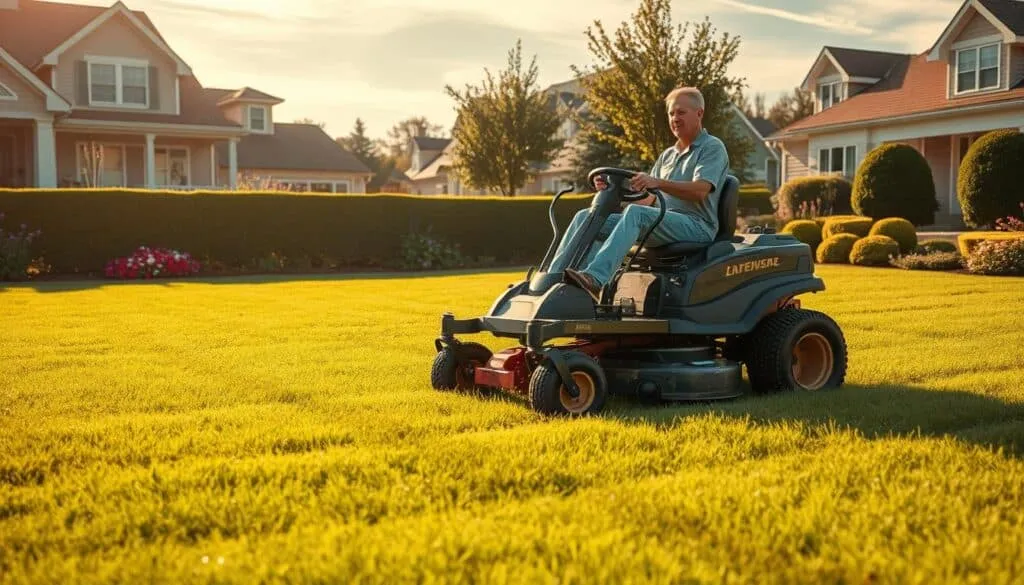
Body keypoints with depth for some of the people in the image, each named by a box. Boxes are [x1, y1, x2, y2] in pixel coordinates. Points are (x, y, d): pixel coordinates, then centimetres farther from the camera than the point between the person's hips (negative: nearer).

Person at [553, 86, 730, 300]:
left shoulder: (712, 148, 2)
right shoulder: (667, 155, 25)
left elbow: (700, 191, -16)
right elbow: (646, 199, 18)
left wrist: (659, 183, -30)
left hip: (696, 225, -7)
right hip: (661, 224, 7)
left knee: (635, 213, -37)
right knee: (586, 217, -8)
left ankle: (595, 278, -52)